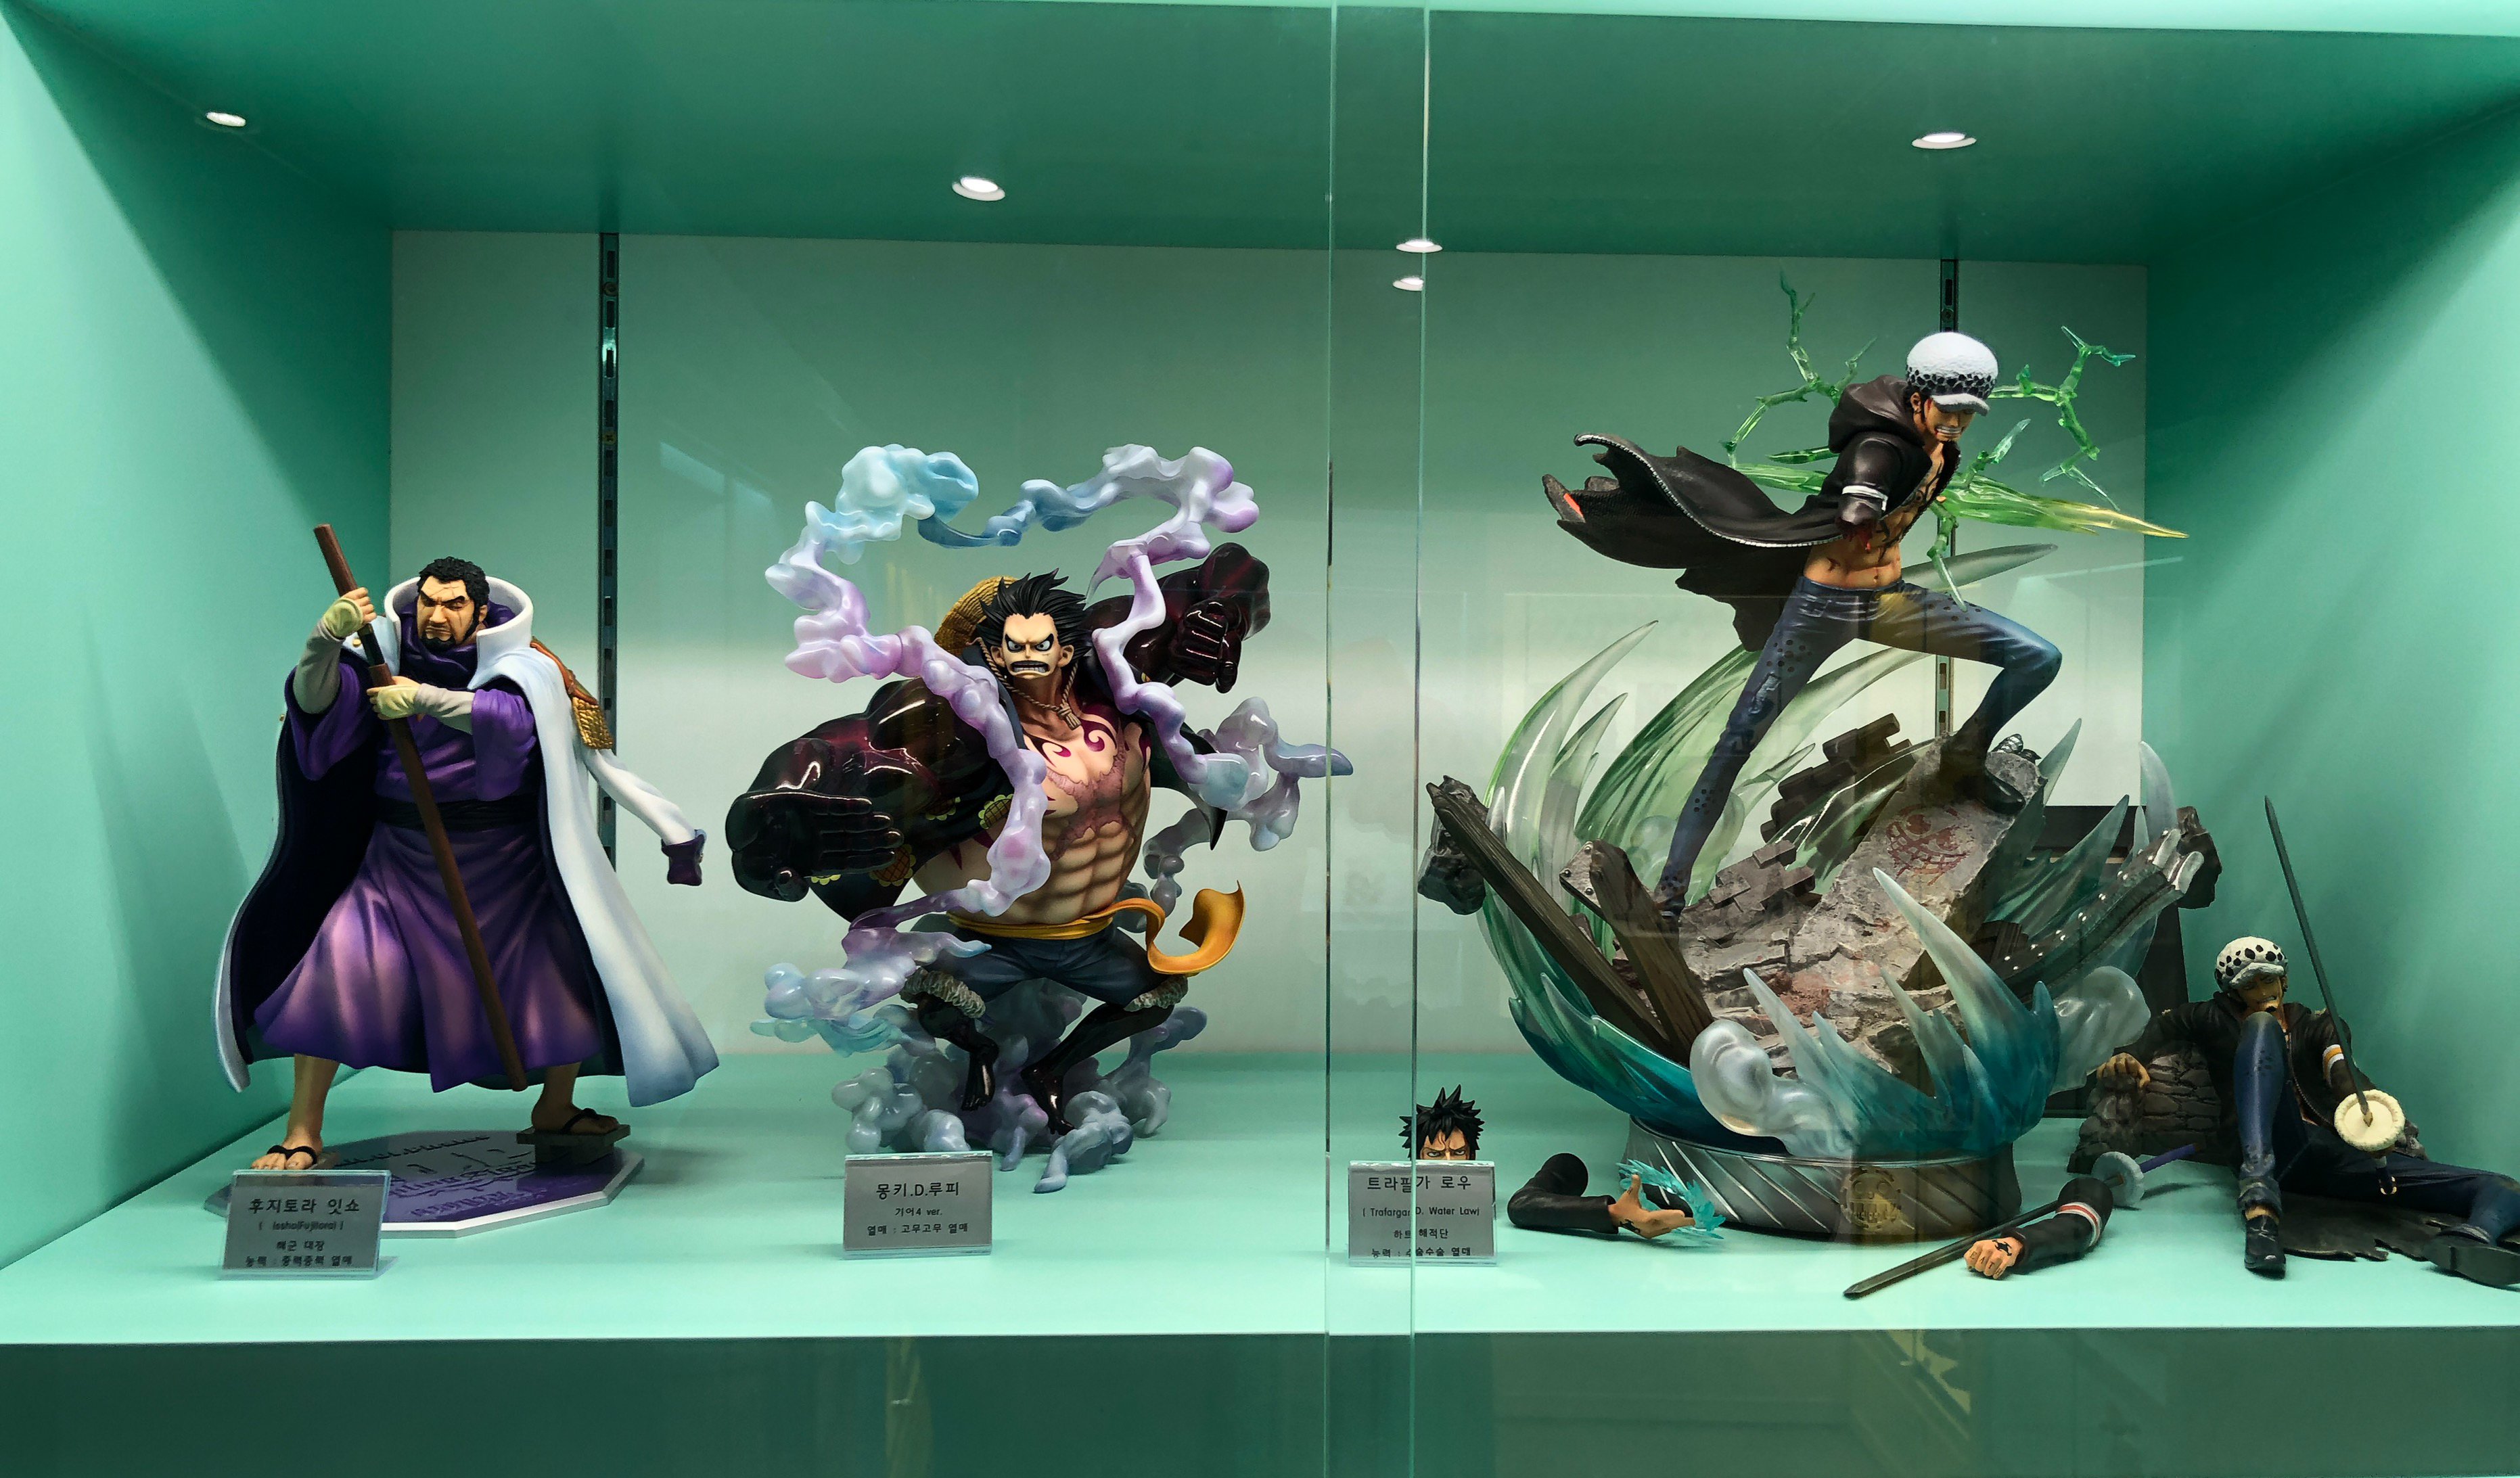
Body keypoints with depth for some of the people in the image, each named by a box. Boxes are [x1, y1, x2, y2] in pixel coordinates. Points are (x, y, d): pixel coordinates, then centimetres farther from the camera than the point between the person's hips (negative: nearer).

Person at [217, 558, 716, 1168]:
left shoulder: (517, 669, -5)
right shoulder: (386, 662, 0)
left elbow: (511, 717, -26)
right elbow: (313, 700, -15)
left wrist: (425, 697, -37)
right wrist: (327, 638, -34)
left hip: (503, 862, 0)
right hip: (402, 860, 1)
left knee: (570, 963, -4)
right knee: (332, 964, -14)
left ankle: (555, 1108, 18)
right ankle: (302, 1135, -1)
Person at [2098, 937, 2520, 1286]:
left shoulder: (2318, 1025, 28)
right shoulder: (2217, 1021, 26)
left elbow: (2340, 1071, 6)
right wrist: (2130, 1058, -19)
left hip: (2338, 1151, 3)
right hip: (2276, 1145, -3)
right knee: (2263, 1025, -24)